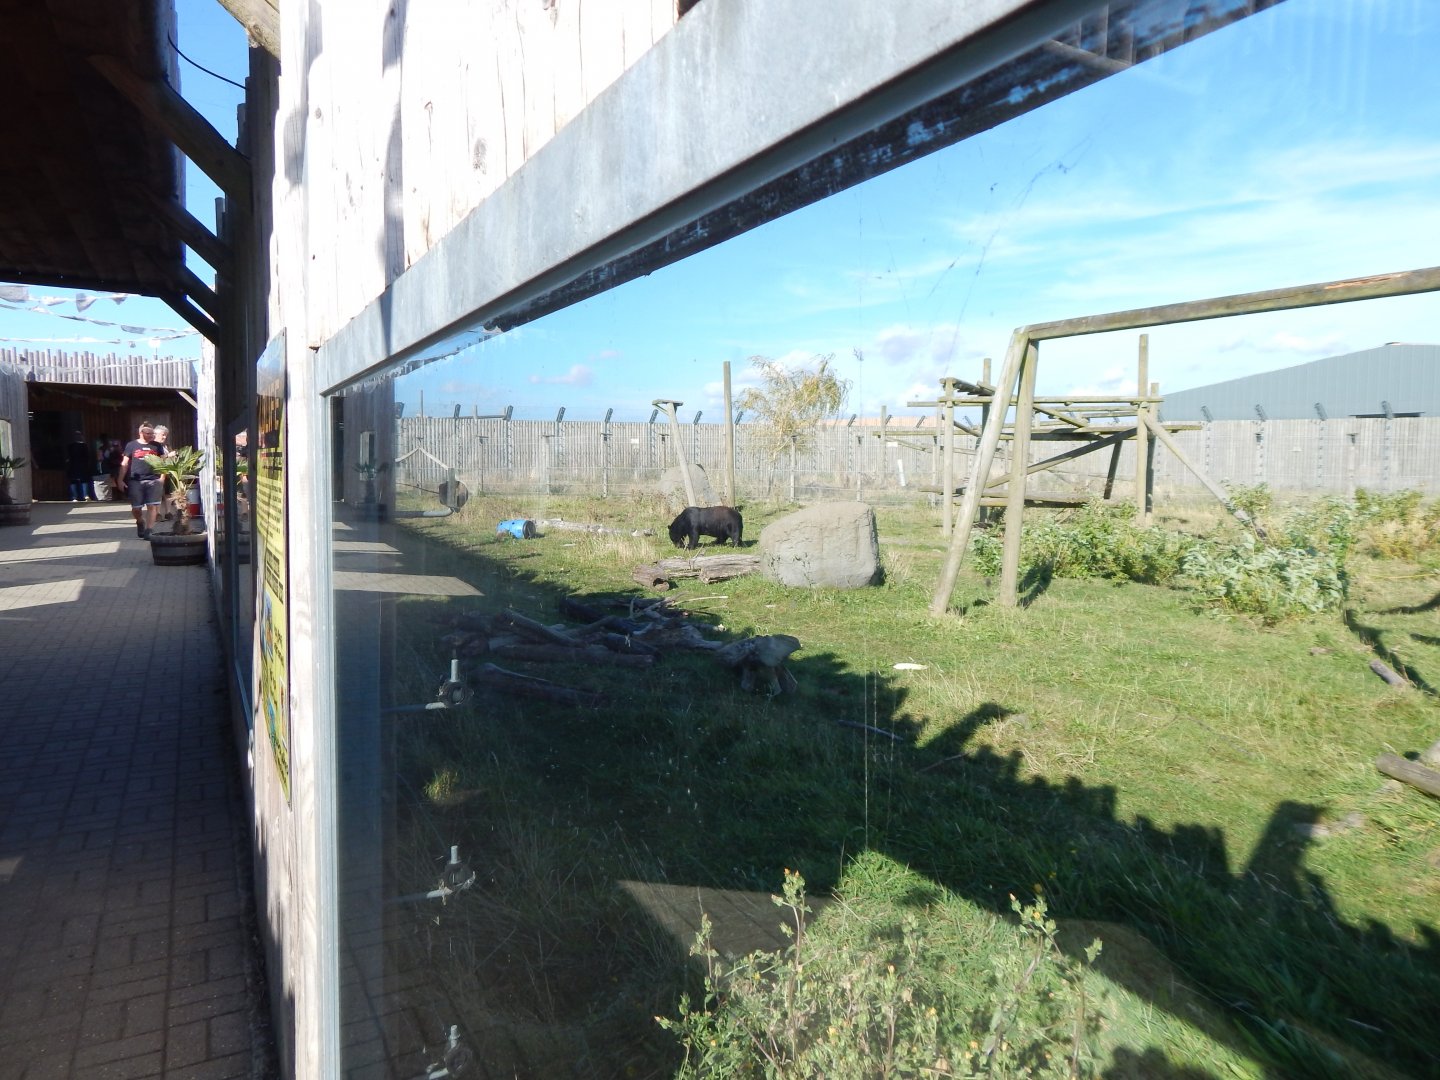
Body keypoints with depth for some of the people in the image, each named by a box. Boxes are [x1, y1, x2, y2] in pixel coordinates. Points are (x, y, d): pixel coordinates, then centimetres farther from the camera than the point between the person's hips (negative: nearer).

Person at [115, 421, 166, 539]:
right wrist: (121, 480, 1)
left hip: (153, 480, 0)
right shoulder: (131, 445, 5)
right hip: (135, 480, 0)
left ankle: (148, 531, -3)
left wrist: (162, 477, -4)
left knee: (152, 506, -6)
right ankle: (140, 522, 33)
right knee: (136, 508, 4)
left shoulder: (157, 446, 9)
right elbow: (124, 464, 6)